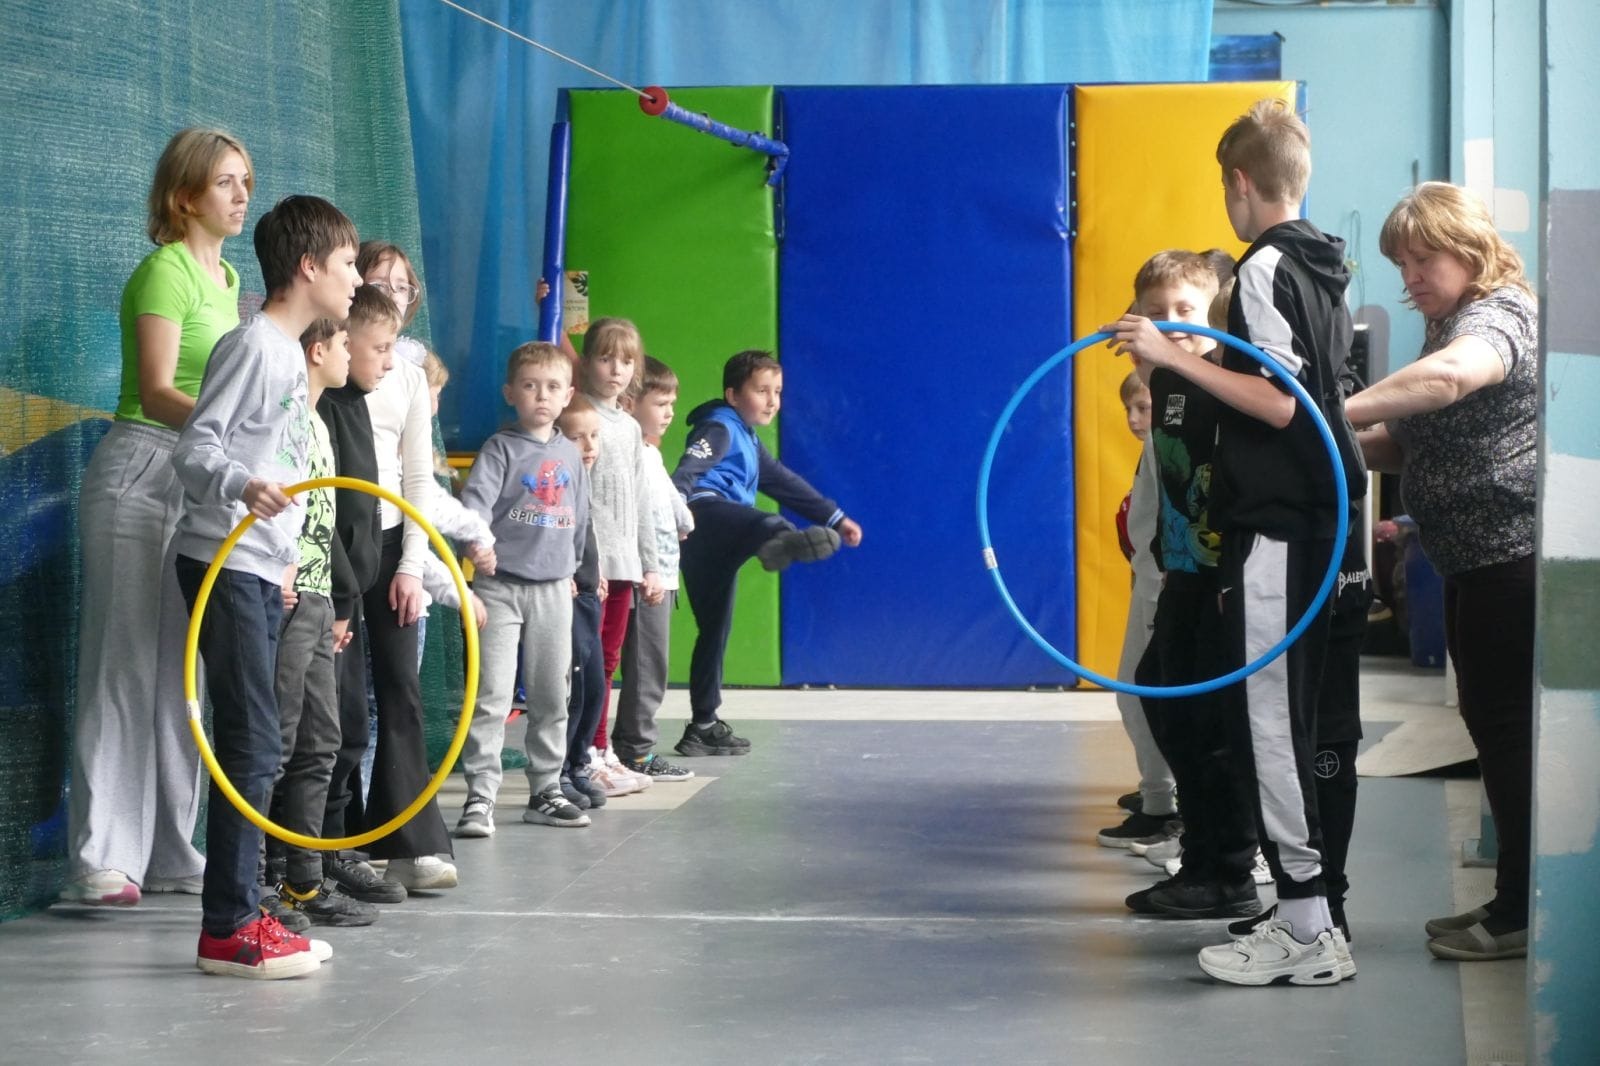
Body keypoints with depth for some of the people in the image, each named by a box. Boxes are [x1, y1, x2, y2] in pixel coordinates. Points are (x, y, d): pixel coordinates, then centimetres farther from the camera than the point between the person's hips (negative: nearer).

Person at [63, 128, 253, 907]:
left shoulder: (228, 279, 15)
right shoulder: (165, 271, -10)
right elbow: (156, 390, -22)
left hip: (200, 483, 8)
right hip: (140, 473, -8)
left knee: (182, 668, 8)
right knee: (124, 665, -8)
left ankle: (168, 853, 13)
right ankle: (101, 857, -8)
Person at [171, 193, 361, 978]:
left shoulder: (290, 353, 17)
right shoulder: (254, 345, -11)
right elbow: (193, 447, -17)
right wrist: (242, 487, -36)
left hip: (261, 569, 10)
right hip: (224, 564, -10)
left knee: (255, 746, 10)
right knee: (253, 745, -11)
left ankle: (238, 914, 16)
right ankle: (228, 929, -8)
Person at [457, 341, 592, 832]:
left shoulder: (570, 455, 12)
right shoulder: (501, 448, -4)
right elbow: (476, 499, -19)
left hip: (553, 588, 5)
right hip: (501, 585, -5)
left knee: (551, 697, 11)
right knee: (491, 695, -10)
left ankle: (545, 791, 21)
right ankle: (480, 796, -8)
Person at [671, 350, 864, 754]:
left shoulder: (748, 441, 35)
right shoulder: (719, 428, 4)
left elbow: (786, 483, 43)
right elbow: (689, 468, -16)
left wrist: (835, 517, 43)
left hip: (715, 546, 10)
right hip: (705, 512, -10)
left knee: (715, 631, 13)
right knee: (765, 525, -40)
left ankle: (703, 727, 19)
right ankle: (779, 541, -78)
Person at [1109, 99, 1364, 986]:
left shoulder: (1266, 266, -13)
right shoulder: (1326, 266, 14)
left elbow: (1280, 404, -20)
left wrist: (1172, 358, -18)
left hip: (1272, 530, -9)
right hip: (1316, 520, 9)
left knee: (1265, 721, -7)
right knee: (1295, 723, 12)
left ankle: (1306, 929, -6)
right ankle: (1309, 912, 16)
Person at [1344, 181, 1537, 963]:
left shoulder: (1499, 314, -12)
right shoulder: (1447, 326, 19)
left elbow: (1452, 376, -36)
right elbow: (1415, 443, 20)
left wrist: (1336, 413, -38)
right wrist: (1358, 444, 1)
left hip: (1513, 555, -10)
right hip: (1475, 562, 10)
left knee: (1509, 726, -6)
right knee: (1496, 724, 13)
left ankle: (1522, 913, -1)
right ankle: (1516, 900, 20)